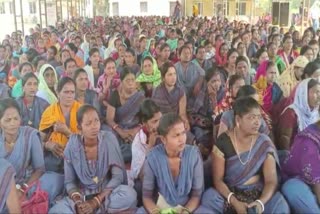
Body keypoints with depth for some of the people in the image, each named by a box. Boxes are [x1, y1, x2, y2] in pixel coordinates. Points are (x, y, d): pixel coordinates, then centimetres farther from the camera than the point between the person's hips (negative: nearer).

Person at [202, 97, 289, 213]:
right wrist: (234, 202, -25)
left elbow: (271, 180, -10)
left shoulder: (264, 144, -6)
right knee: (209, 198, -30)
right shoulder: (223, 142, -10)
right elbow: (218, 180, -10)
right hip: (229, 193, 0)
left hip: (257, 193, 0)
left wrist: (260, 202, -30)